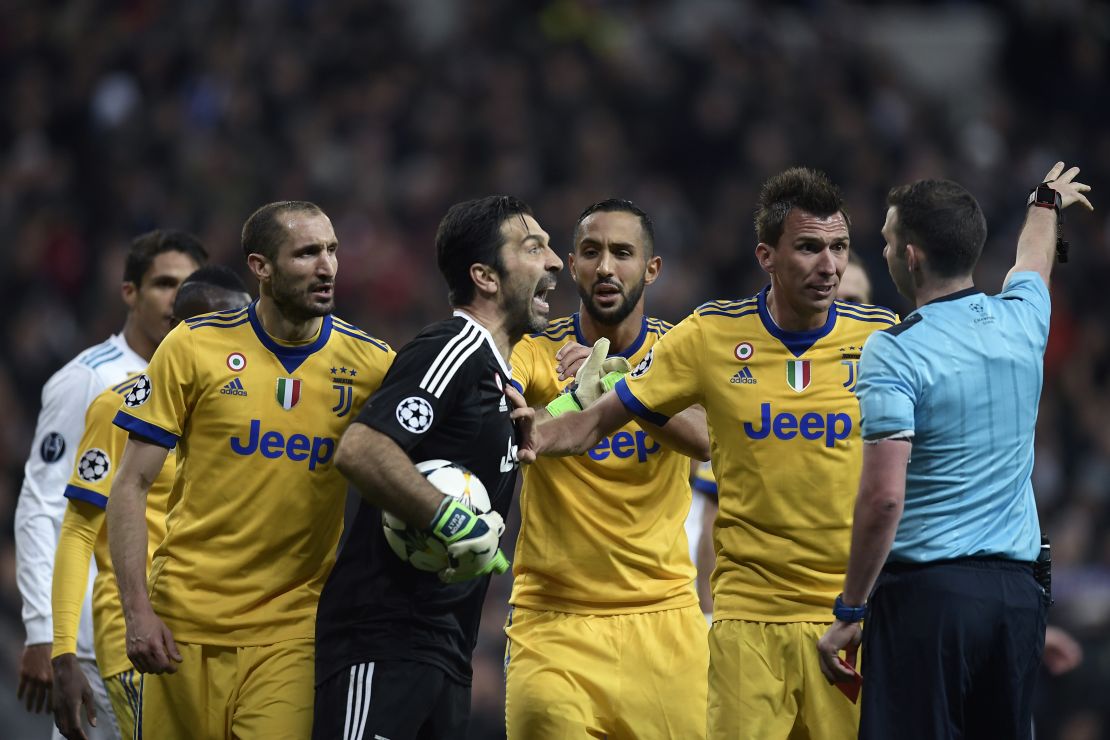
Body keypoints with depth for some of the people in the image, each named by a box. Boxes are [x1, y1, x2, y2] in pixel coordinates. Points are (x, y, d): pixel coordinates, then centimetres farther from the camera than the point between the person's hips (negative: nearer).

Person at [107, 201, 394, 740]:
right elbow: (131, 486, 0)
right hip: (185, 624, 0)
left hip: (290, 632, 0)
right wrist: (137, 612, -8)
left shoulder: (369, 364, 1)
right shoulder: (194, 347, -2)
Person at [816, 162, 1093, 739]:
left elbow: (883, 496, -18)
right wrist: (1048, 201, 57)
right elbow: (1033, 261, 34)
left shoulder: (893, 351, -11)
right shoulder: (1021, 322, 8)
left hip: (927, 589, -6)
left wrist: (849, 612, -10)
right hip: (1017, 590, 6)